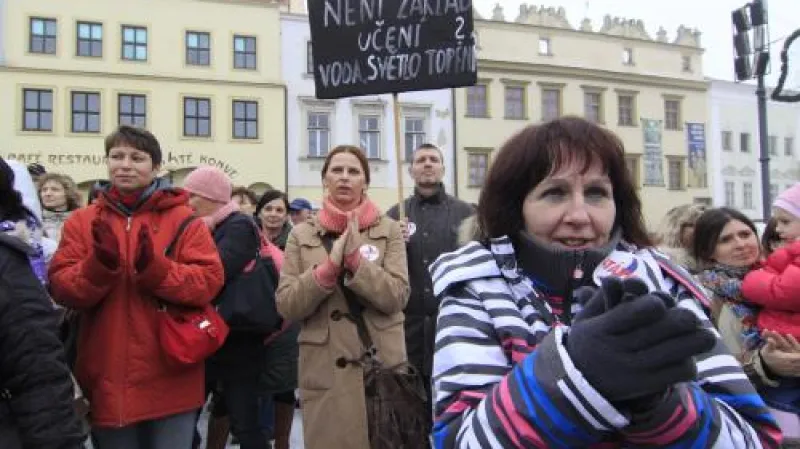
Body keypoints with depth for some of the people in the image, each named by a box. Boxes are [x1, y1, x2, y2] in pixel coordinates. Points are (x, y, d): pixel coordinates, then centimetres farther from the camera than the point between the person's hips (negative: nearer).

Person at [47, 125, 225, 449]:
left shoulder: (182, 219, 0)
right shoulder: (82, 222, 7)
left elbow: (209, 281, -9)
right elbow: (61, 289, -1)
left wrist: (154, 268, -22)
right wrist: (99, 264, -20)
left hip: (171, 378, -2)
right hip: (108, 382, 2)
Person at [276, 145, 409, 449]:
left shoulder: (388, 230, 3)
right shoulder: (301, 235, 5)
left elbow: (397, 297, -7)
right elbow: (286, 306, -3)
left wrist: (356, 258, -17)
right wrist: (330, 265, -15)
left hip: (381, 365, 0)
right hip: (323, 371, 1)